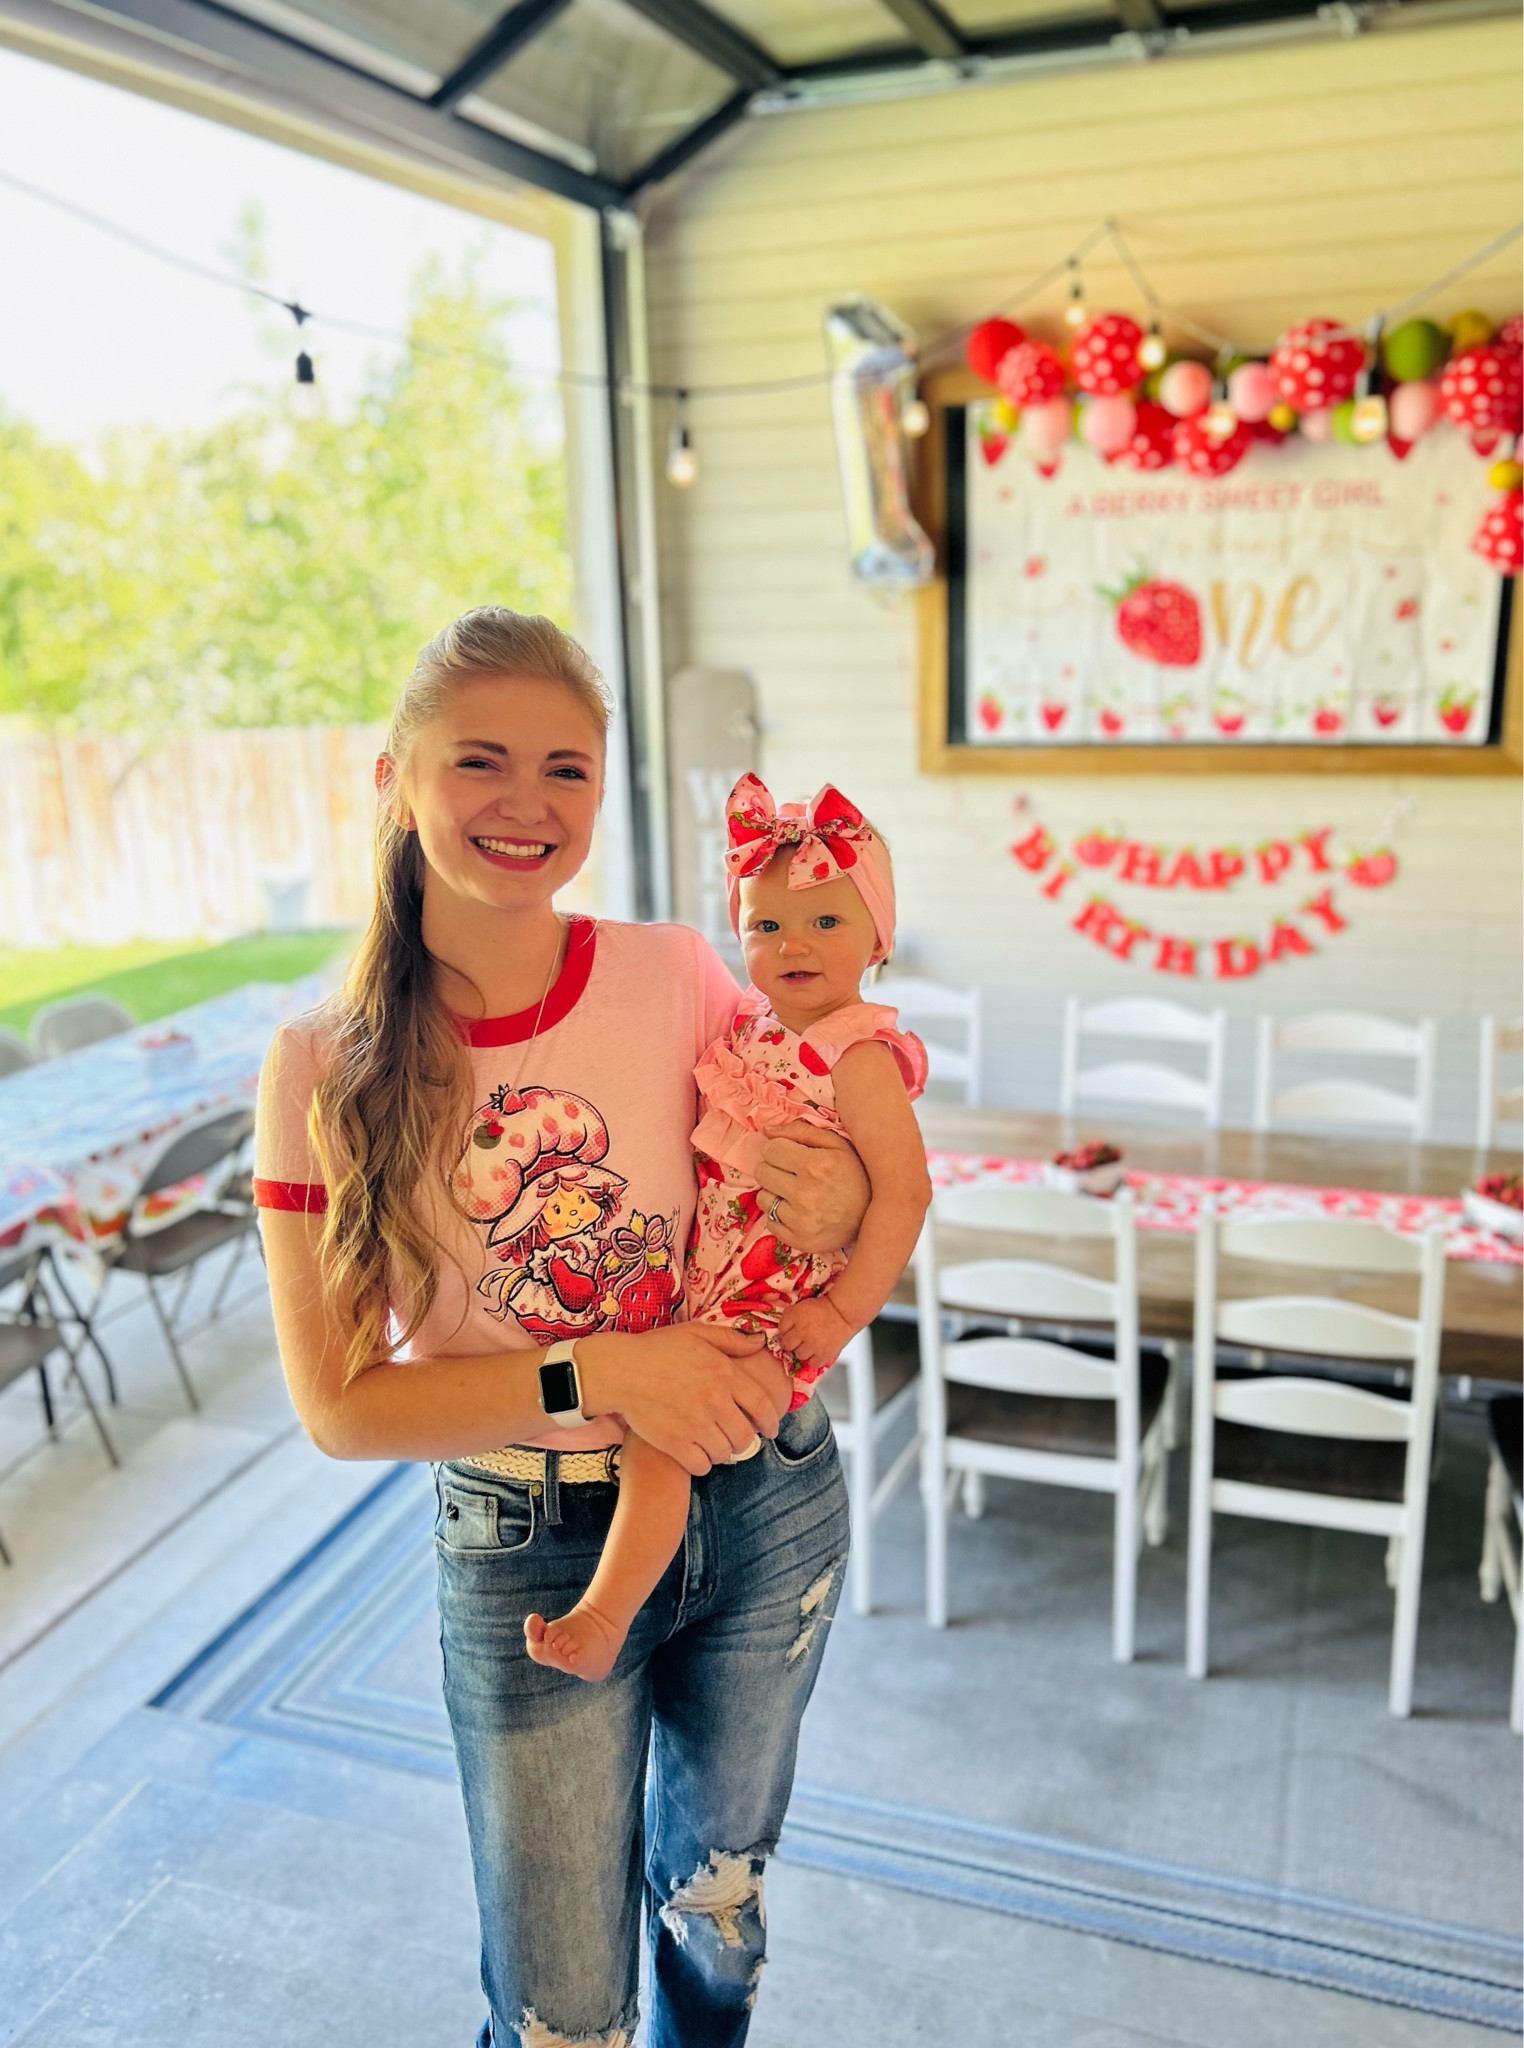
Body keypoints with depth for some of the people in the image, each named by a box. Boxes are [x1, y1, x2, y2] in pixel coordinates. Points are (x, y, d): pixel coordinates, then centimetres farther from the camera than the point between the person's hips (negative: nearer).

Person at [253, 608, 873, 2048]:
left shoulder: (679, 973, -10)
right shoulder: (325, 1068, -13)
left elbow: (794, 1170, 5)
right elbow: (339, 1405, -12)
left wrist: (842, 1203, -19)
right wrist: (594, 1373, -24)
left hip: (763, 1502, 2)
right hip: (527, 1552, -2)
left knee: (718, 1887, 27)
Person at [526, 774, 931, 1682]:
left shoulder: (856, 1053, -17)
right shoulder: (751, 1026, 8)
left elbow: (905, 1188, -21)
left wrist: (847, 1309, -21)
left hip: (769, 1299, -9)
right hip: (702, 1275, 9)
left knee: (657, 1425, -17)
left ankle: (602, 1620, -9)